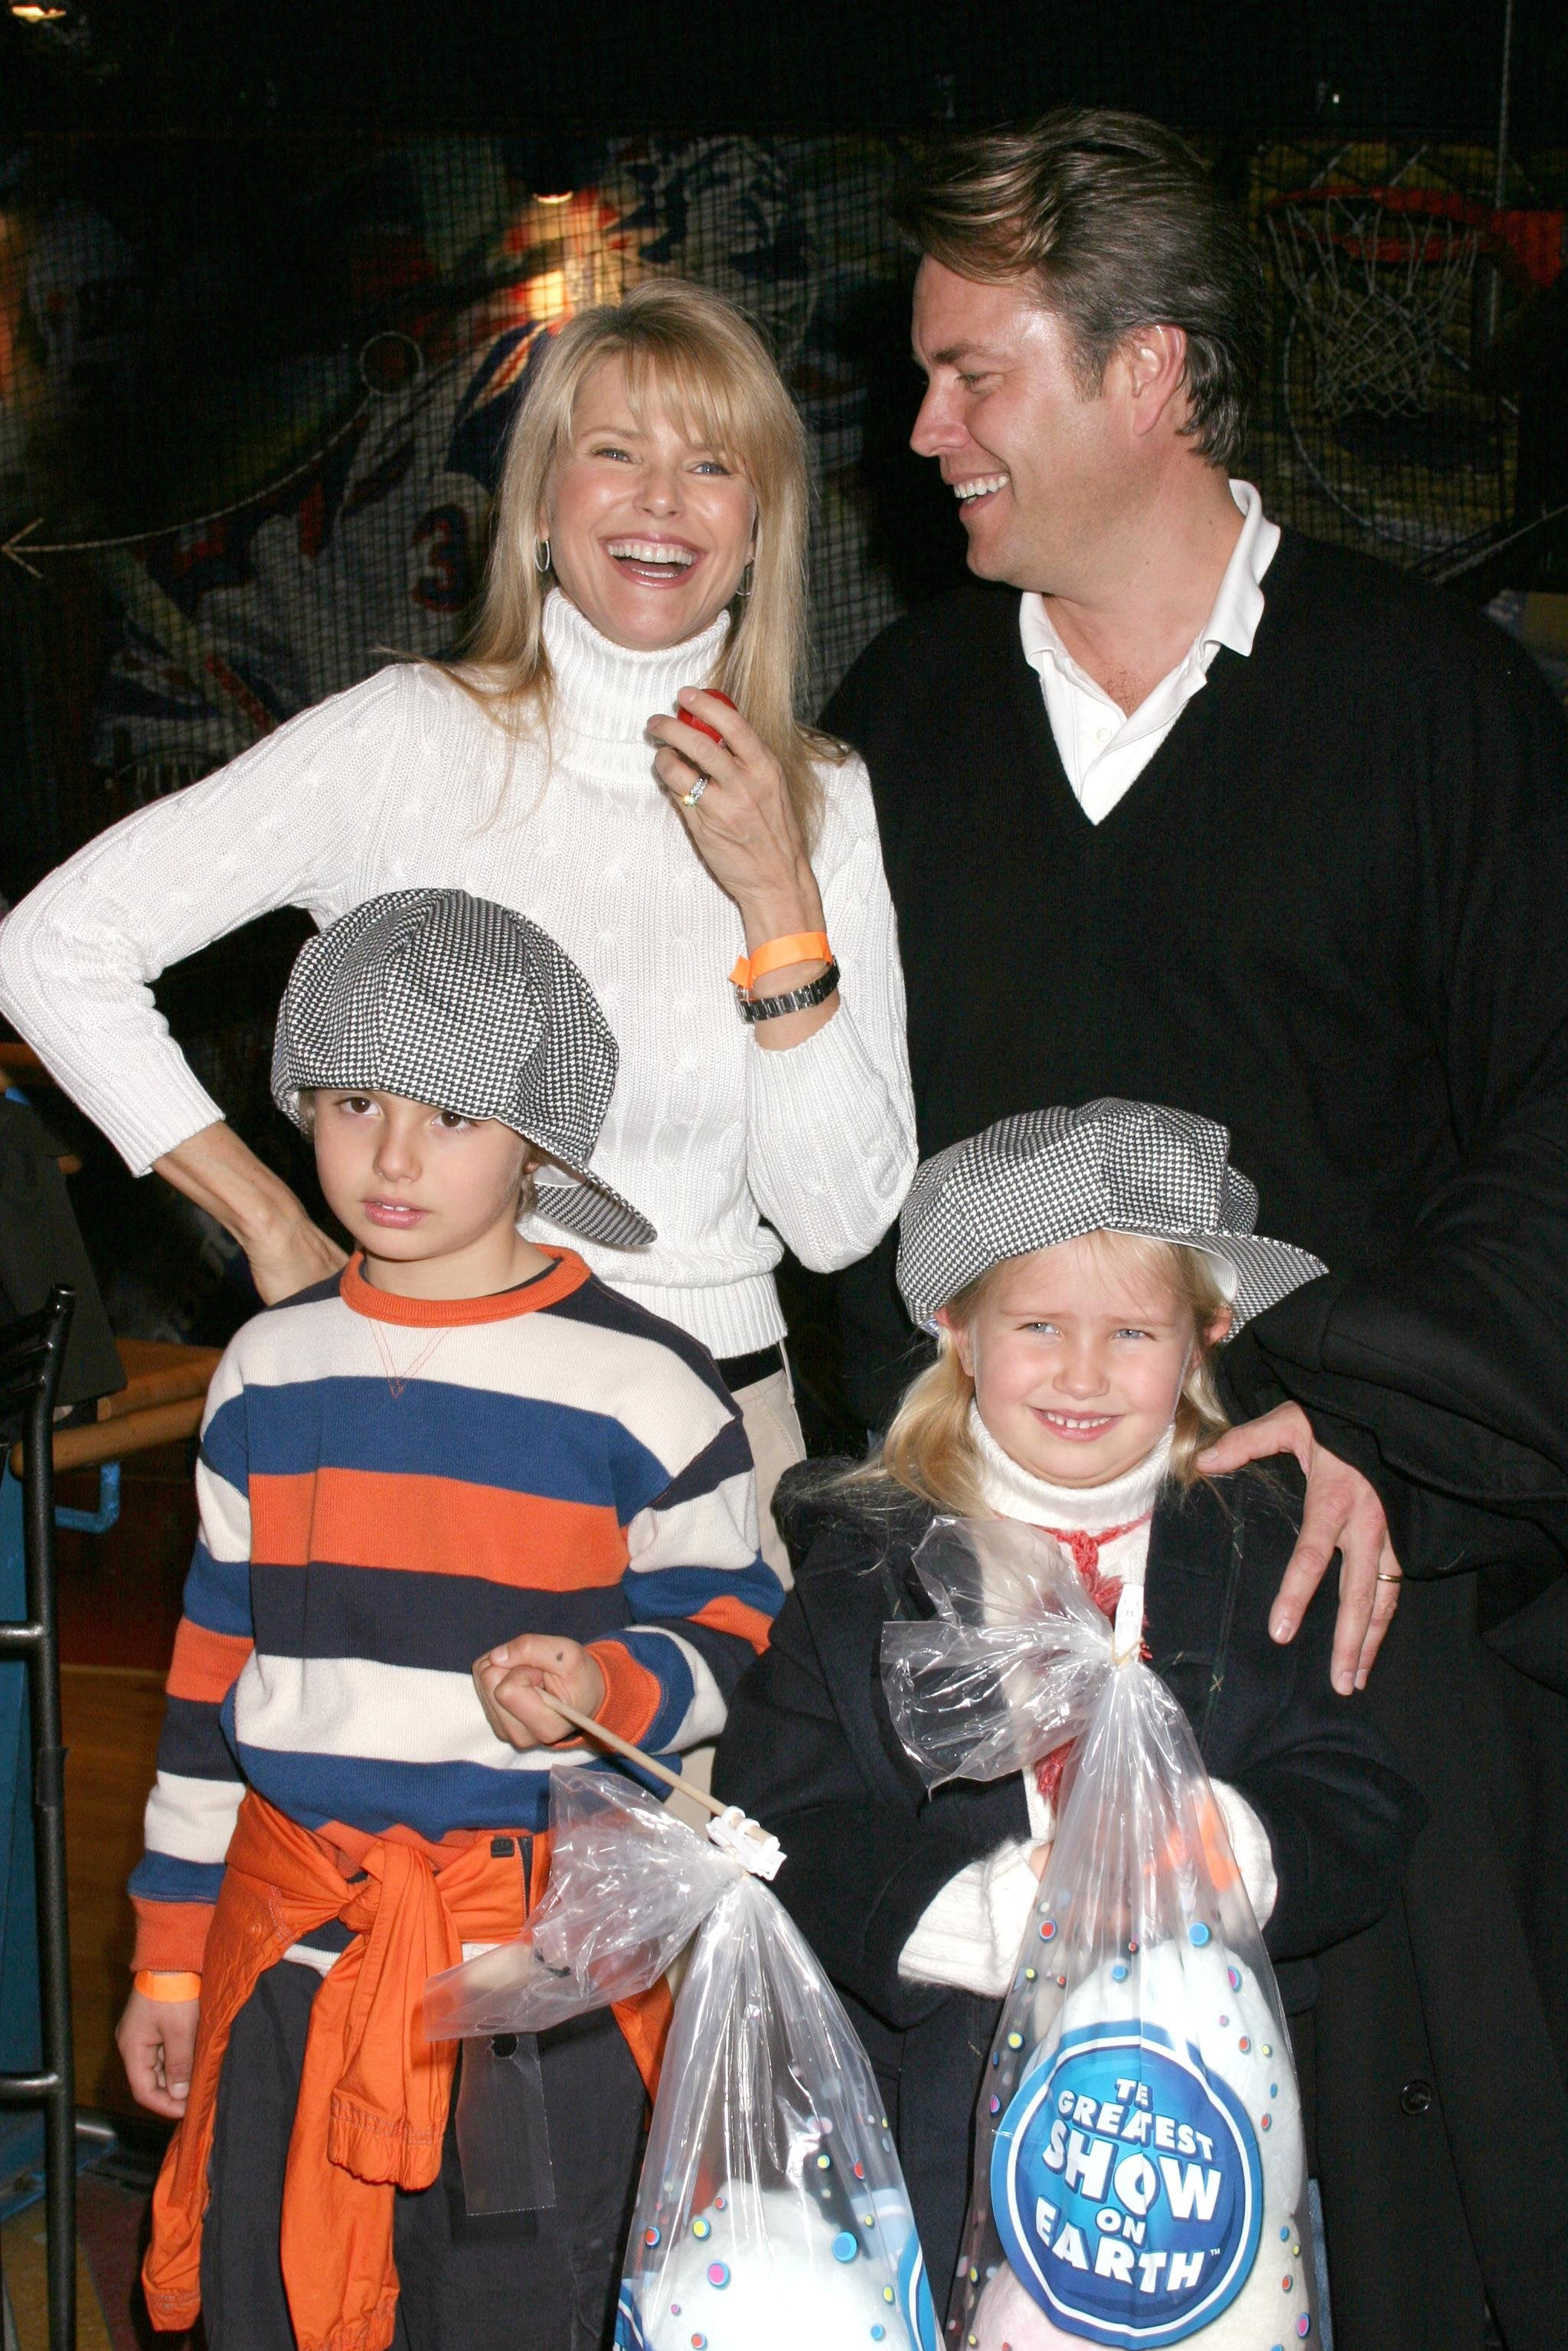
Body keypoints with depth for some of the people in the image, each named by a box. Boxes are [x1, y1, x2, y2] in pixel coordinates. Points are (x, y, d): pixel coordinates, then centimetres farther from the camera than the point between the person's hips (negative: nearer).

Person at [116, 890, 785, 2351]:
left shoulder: (641, 1385, -6)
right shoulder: (268, 1372, 7)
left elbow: (732, 1632, 1)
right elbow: (213, 1663, 13)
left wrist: (605, 1690, -21)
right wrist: (171, 1947, 14)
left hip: (549, 1955, -4)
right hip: (291, 1939, 4)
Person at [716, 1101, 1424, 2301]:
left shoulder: (1269, 1556, 4)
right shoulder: (864, 1565, 0)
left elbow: (1358, 1817, -1)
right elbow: (779, 1829, -6)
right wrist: (985, 1914, -21)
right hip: (936, 2100, -1)